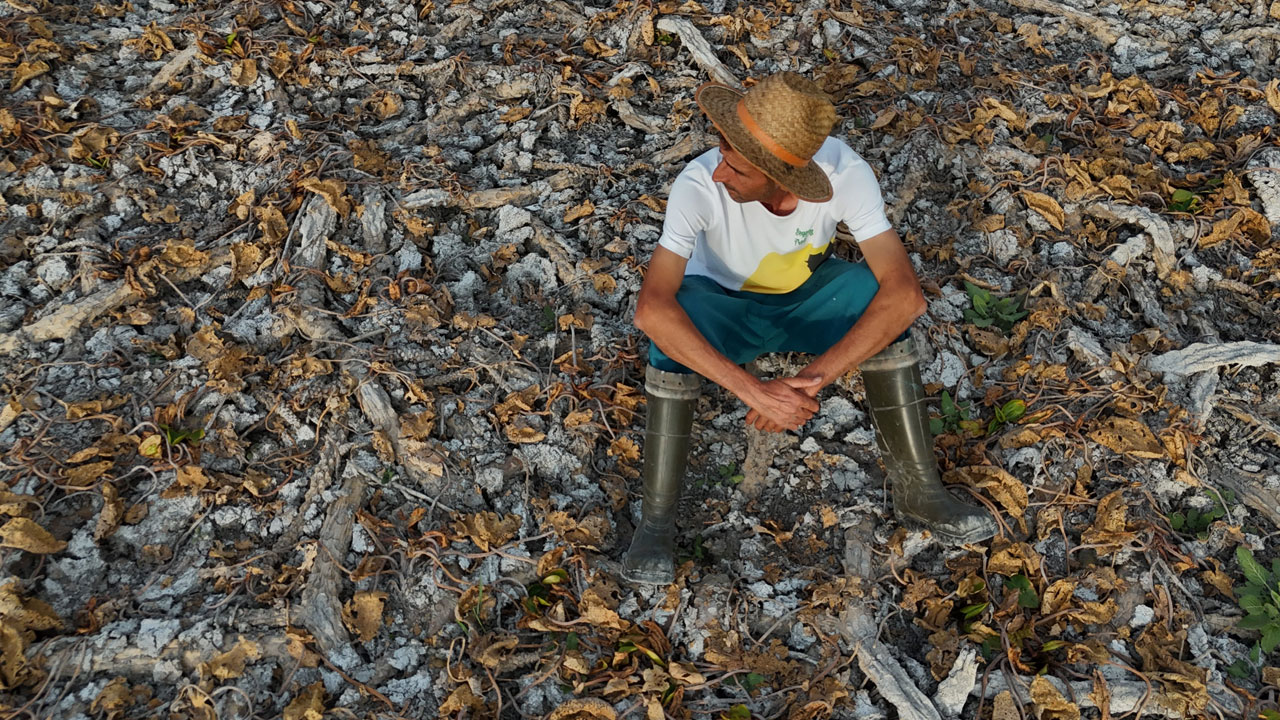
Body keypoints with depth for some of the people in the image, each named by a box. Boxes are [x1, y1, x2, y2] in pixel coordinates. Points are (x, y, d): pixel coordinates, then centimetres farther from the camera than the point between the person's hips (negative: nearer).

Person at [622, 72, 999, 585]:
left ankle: (917, 489, -14)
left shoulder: (844, 173, -29)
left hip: (807, 299, 2)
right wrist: (754, 390, -49)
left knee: (878, 297, -29)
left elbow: (906, 293, -33)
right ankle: (656, 521, -22)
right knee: (674, 323, -35)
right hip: (724, 306, -1)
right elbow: (650, 308, -43)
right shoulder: (699, 185, -33)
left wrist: (815, 377, -43)